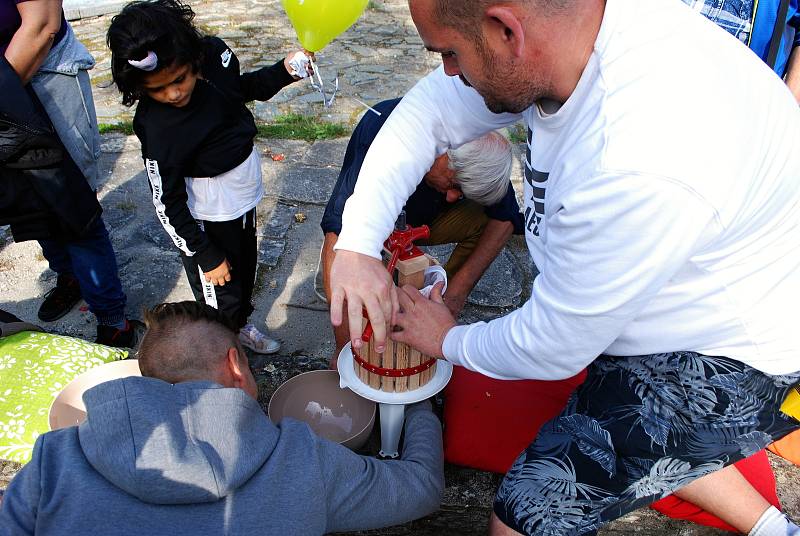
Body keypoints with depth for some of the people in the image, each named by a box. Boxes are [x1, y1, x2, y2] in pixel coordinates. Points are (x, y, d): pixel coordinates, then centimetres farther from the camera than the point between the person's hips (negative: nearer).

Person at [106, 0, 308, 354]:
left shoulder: (214, 53, -16)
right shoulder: (158, 129, -33)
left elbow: (243, 88, 9)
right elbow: (167, 204, -22)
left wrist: (283, 72, -7)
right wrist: (206, 256, -16)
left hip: (244, 193, 8)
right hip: (207, 217, -7)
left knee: (245, 266, 29)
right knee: (219, 293, 10)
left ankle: (241, 324, 57)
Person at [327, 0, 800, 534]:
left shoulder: (642, 169, -38)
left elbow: (553, 347, -23)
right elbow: (431, 112, -3)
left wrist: (450, 340, -4)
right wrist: (357, 242, -13)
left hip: (725, 366, -8)